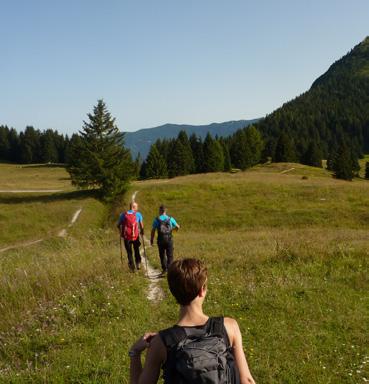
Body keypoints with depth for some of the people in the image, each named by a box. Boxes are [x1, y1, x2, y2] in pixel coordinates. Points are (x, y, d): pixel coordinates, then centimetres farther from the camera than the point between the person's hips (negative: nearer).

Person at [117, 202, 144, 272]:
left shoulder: (123, 214, 3)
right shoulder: (138, 214, -2)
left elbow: (118, 225, 4)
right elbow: (141, 225, -6)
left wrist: (121, 231, 22)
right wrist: (142, 231, 12)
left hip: (126, 236, 1)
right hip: (135, 236, -1)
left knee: (129, 252, 12)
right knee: (136, 250, 21)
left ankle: (132, 266, 9)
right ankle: (138, 263, 7)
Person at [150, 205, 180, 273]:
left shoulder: (156, 219, -2)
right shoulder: (170, 219, 1)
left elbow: (153, 231, -1)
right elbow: (178, 227, 12)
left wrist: (151, 239, 11)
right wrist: (173, 228, 34)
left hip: (161, 239, 0)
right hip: (169, 239, 0)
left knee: (162, 255, 15)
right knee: (170, 255, 5)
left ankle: (164, 269, 16)